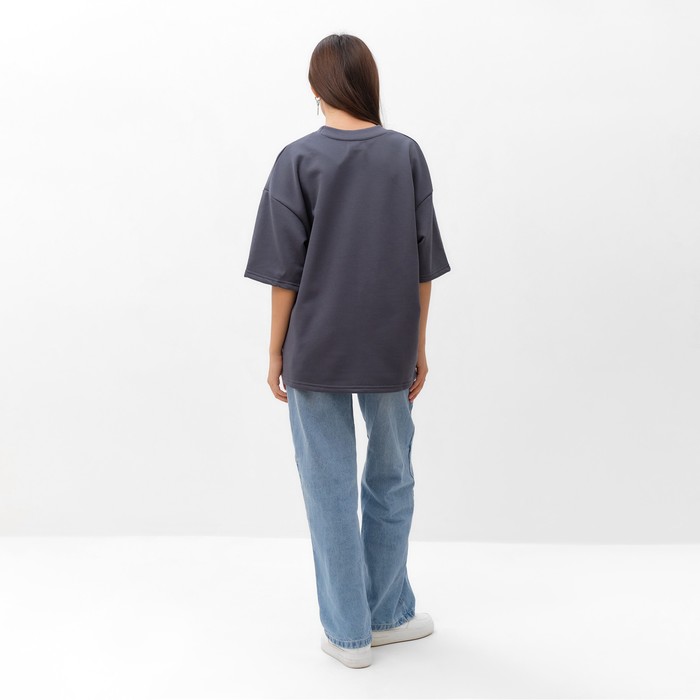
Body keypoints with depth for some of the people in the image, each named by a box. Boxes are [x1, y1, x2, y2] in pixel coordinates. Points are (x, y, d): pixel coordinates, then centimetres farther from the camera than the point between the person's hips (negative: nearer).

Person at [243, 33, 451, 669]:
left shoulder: (298, 161, -7)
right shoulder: (406, 154, -1)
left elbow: (286, 270, -8)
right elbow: (423, 262, 0)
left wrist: (276, 351, 2)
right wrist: (418, 347, 9)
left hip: (316, 350, -2)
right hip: (389, 350, 2)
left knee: (331, 486, 8)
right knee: (391, 479, 18)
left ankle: (348, 632, 18)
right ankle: (389, 614, 30)